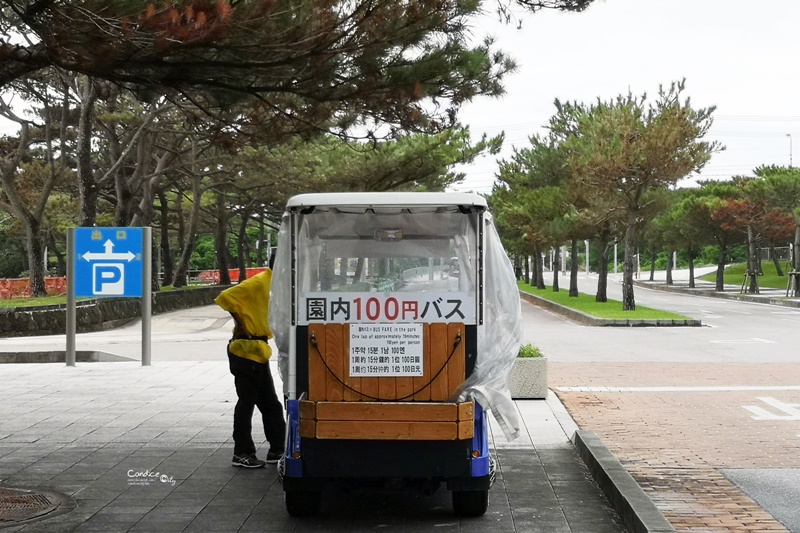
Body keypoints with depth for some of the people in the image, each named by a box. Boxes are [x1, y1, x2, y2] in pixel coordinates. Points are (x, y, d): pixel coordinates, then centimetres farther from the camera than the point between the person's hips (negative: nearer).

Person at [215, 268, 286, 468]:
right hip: (246, 350, -9)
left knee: (270, 403, 13)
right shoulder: (259, 282, -14)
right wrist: (240, 324, -15)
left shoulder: (271, 284, 13)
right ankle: (242, 453, 4)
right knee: (246, 403, -3)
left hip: (258, 351, 9)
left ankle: (277, 449, 20)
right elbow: (225, 297, -21)